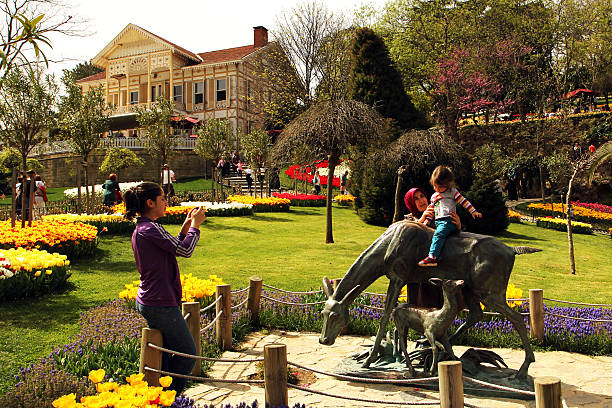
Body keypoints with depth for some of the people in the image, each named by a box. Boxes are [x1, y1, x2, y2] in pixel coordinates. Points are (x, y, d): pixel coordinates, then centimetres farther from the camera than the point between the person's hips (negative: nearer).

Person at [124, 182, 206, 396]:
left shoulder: (140, 229, 13)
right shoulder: (150, 229, -19)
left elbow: (173, 248, 19)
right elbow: (185, 250, -19)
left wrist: (186, 226, 12)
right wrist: (195, 225, -6)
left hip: (146, 302, 10)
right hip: (160, 304, -10)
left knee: (164, 357, 18)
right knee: (188, 355, 2)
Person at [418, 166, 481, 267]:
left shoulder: (452, 192, 8)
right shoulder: (434, 196, 25)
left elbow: (463, 201, 7)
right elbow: (431, 210, 27)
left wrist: (473, 211, 2)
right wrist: (426, 221, 17)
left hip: (449, 220, -10)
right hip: (438, 222, 10)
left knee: (438, 234, -28)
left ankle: (432, 257, -43)